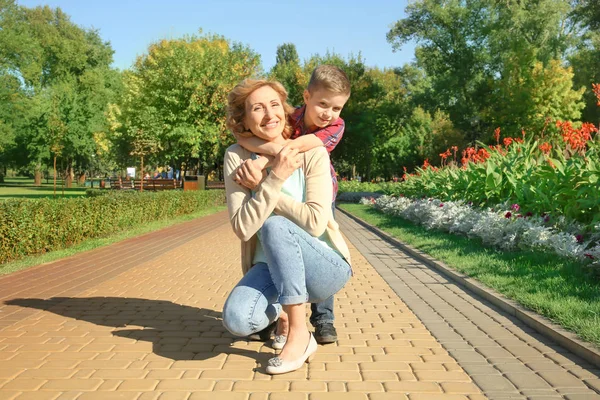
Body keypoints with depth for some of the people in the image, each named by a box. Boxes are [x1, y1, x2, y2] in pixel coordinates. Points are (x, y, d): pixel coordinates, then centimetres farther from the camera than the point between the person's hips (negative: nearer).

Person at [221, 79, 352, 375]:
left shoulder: (312, 152, -10)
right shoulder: (237, 157, -6)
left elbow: (315, 222, -21)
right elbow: (243, 228, -17)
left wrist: (261, 184, -18)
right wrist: (274, 178, -27)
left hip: (325, 268, -2)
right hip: (271, 268, 2)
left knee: (275, 224, -32)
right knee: (237, 320, -28)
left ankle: (299, 334, -19)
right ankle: (280, 310, 11)